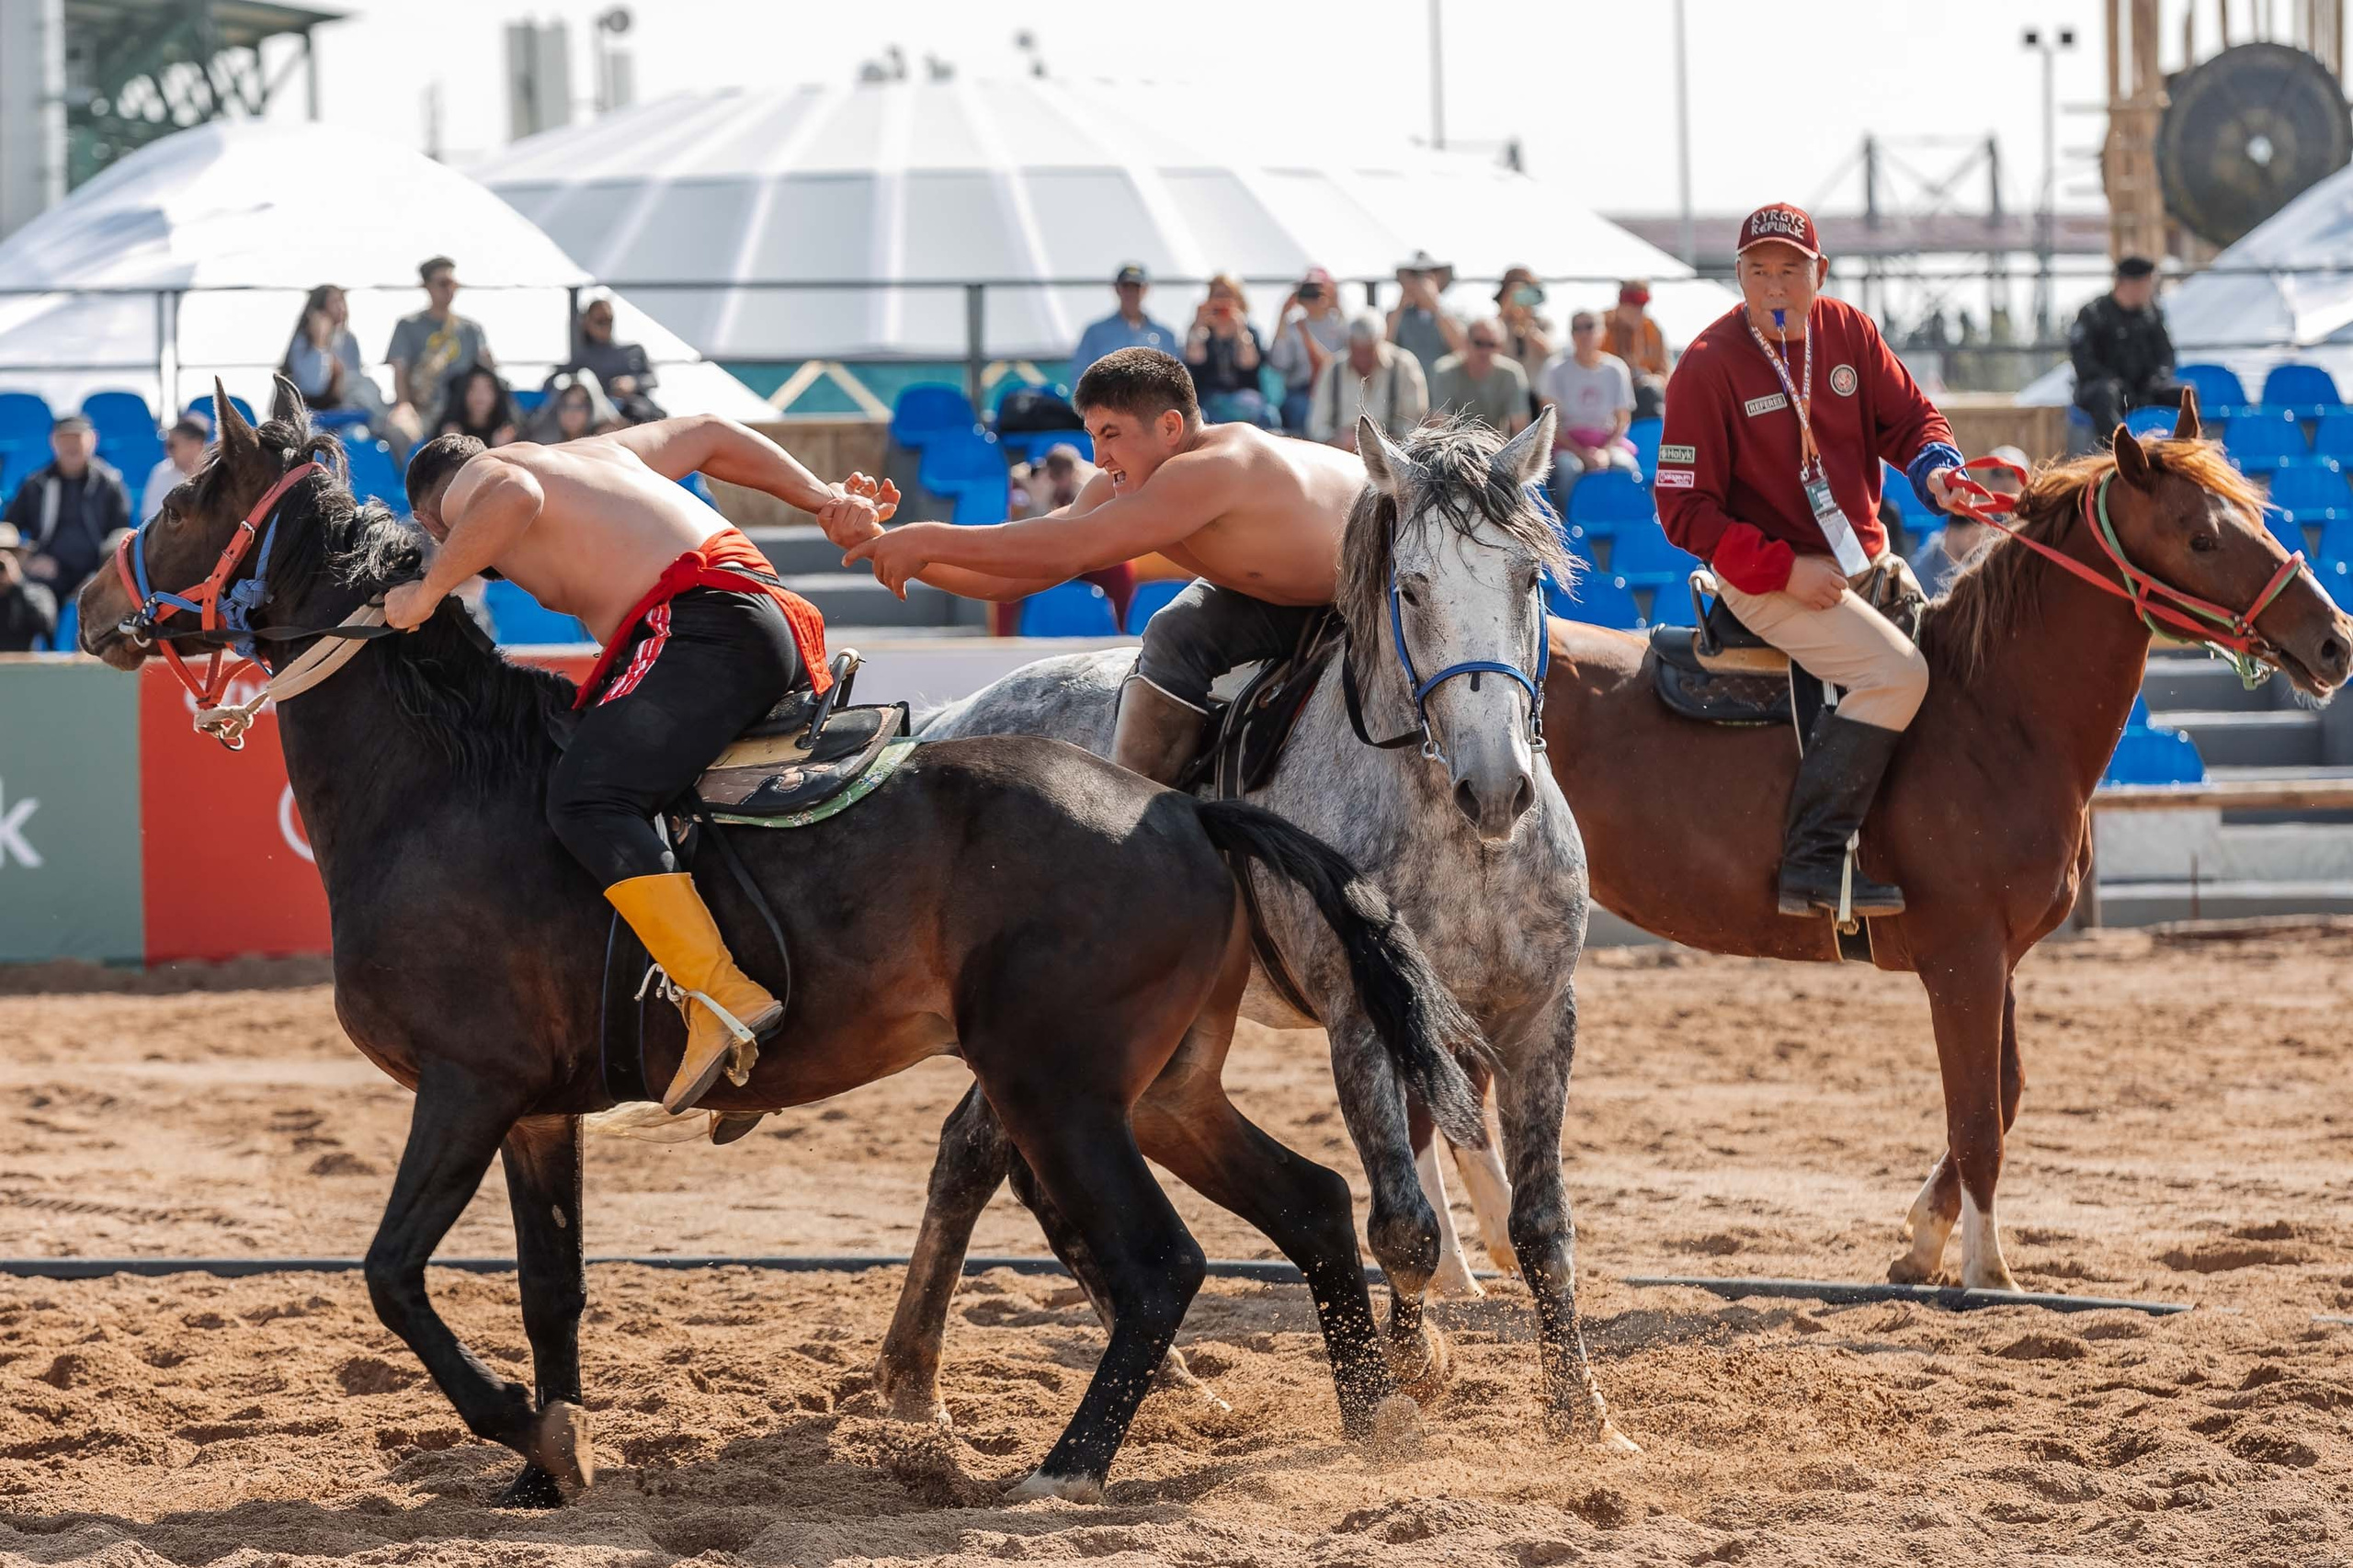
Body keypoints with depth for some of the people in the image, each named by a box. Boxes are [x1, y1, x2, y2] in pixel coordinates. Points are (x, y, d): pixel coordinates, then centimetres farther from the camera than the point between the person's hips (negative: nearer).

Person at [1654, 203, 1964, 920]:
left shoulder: (1848, 331, 3)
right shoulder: (1710, 365, -15)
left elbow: (1908, 415, 9)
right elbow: (1684, 509, -15)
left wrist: (1934, 465, -16)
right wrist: (1785, 570, -22)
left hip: (1866, 561, 8)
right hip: (1766, 582, -8)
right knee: (1897, 671, -26)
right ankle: (1813, 861, -29)